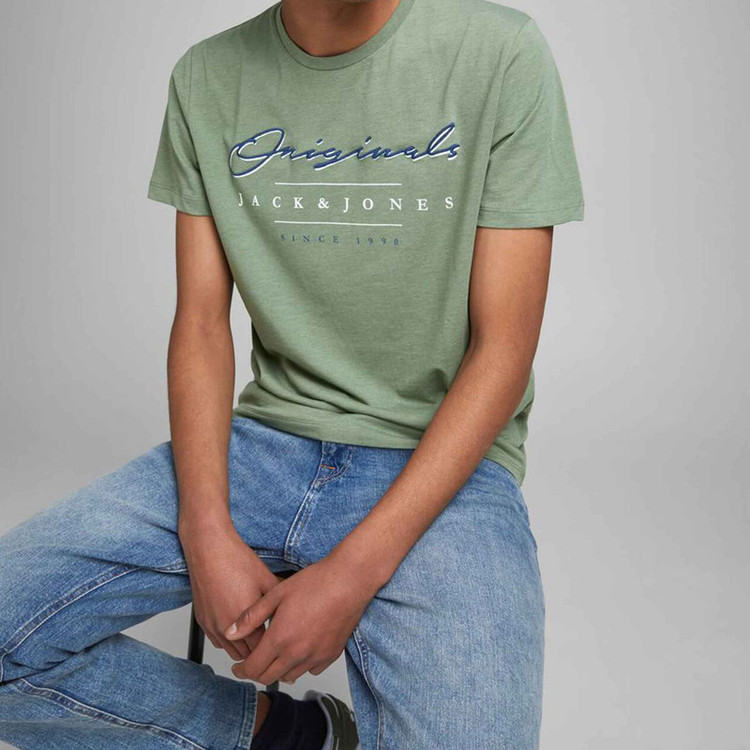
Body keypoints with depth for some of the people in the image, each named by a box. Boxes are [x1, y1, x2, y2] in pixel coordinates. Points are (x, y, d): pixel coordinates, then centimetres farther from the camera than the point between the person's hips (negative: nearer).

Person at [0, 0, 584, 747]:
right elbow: (201, 320, 3)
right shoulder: (206, 77, 3)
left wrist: (353, 571, -17)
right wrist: (208, 535, -13)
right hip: (267, 434, 4)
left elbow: (504, 351, -10)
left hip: (442, 459, -3)